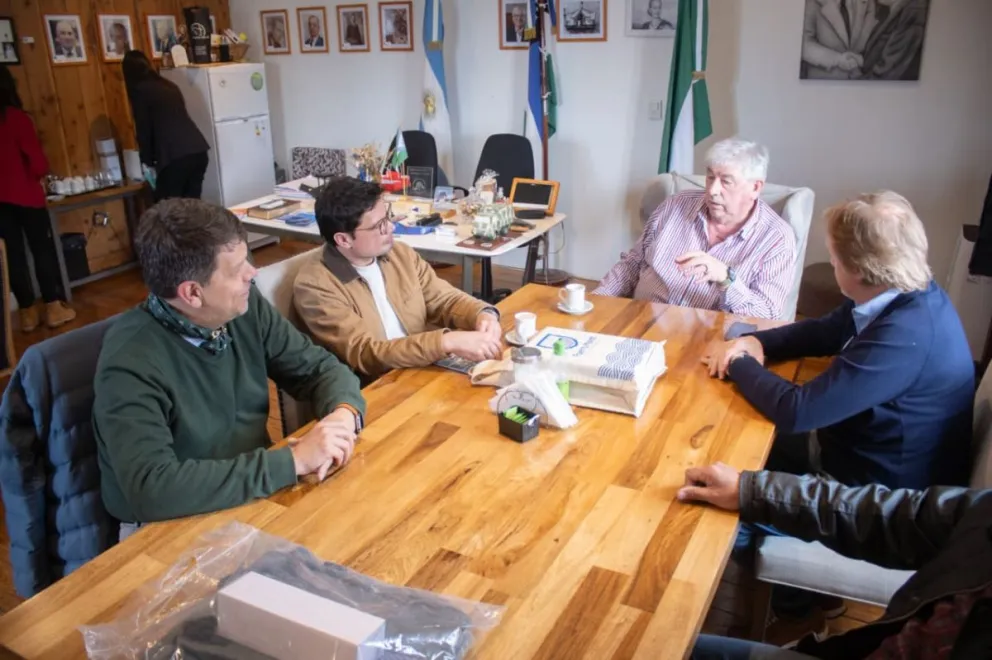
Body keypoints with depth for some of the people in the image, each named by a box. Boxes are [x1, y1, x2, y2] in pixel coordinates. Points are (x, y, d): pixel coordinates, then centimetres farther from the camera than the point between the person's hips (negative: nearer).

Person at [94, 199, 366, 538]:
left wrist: (344, 413, -21)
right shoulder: (131, 363, -25)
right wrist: (293, 461, -33)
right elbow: (153, 488, -35)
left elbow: (318, 366, 2)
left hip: (256, 494, 6)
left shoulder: (245, 308, -7)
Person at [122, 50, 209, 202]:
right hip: (199, 150, 7)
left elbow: (144, 130, 5)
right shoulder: (169, 86, 23)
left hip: (176, 157, -7)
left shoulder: (140, 90, 3)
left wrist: (148, 162, 19)